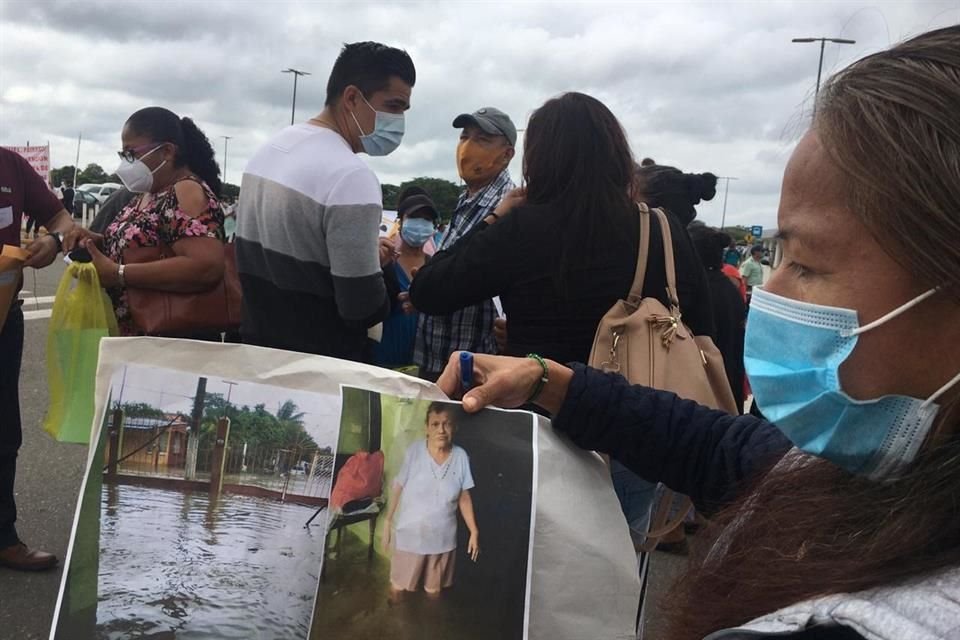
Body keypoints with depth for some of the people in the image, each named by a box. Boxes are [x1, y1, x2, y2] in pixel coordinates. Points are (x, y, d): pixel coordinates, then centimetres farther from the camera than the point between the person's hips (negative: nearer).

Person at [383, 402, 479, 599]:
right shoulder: (414, 451, -16)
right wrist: (387, 523, -2)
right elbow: (398, 488, -6)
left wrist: (474, 531, -1)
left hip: (442, 538, 2)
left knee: (434, 588, 18)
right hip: (410, 535, -1)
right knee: (399, 584, 13)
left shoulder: (461, 457, -10)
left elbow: (464, 498, -1)